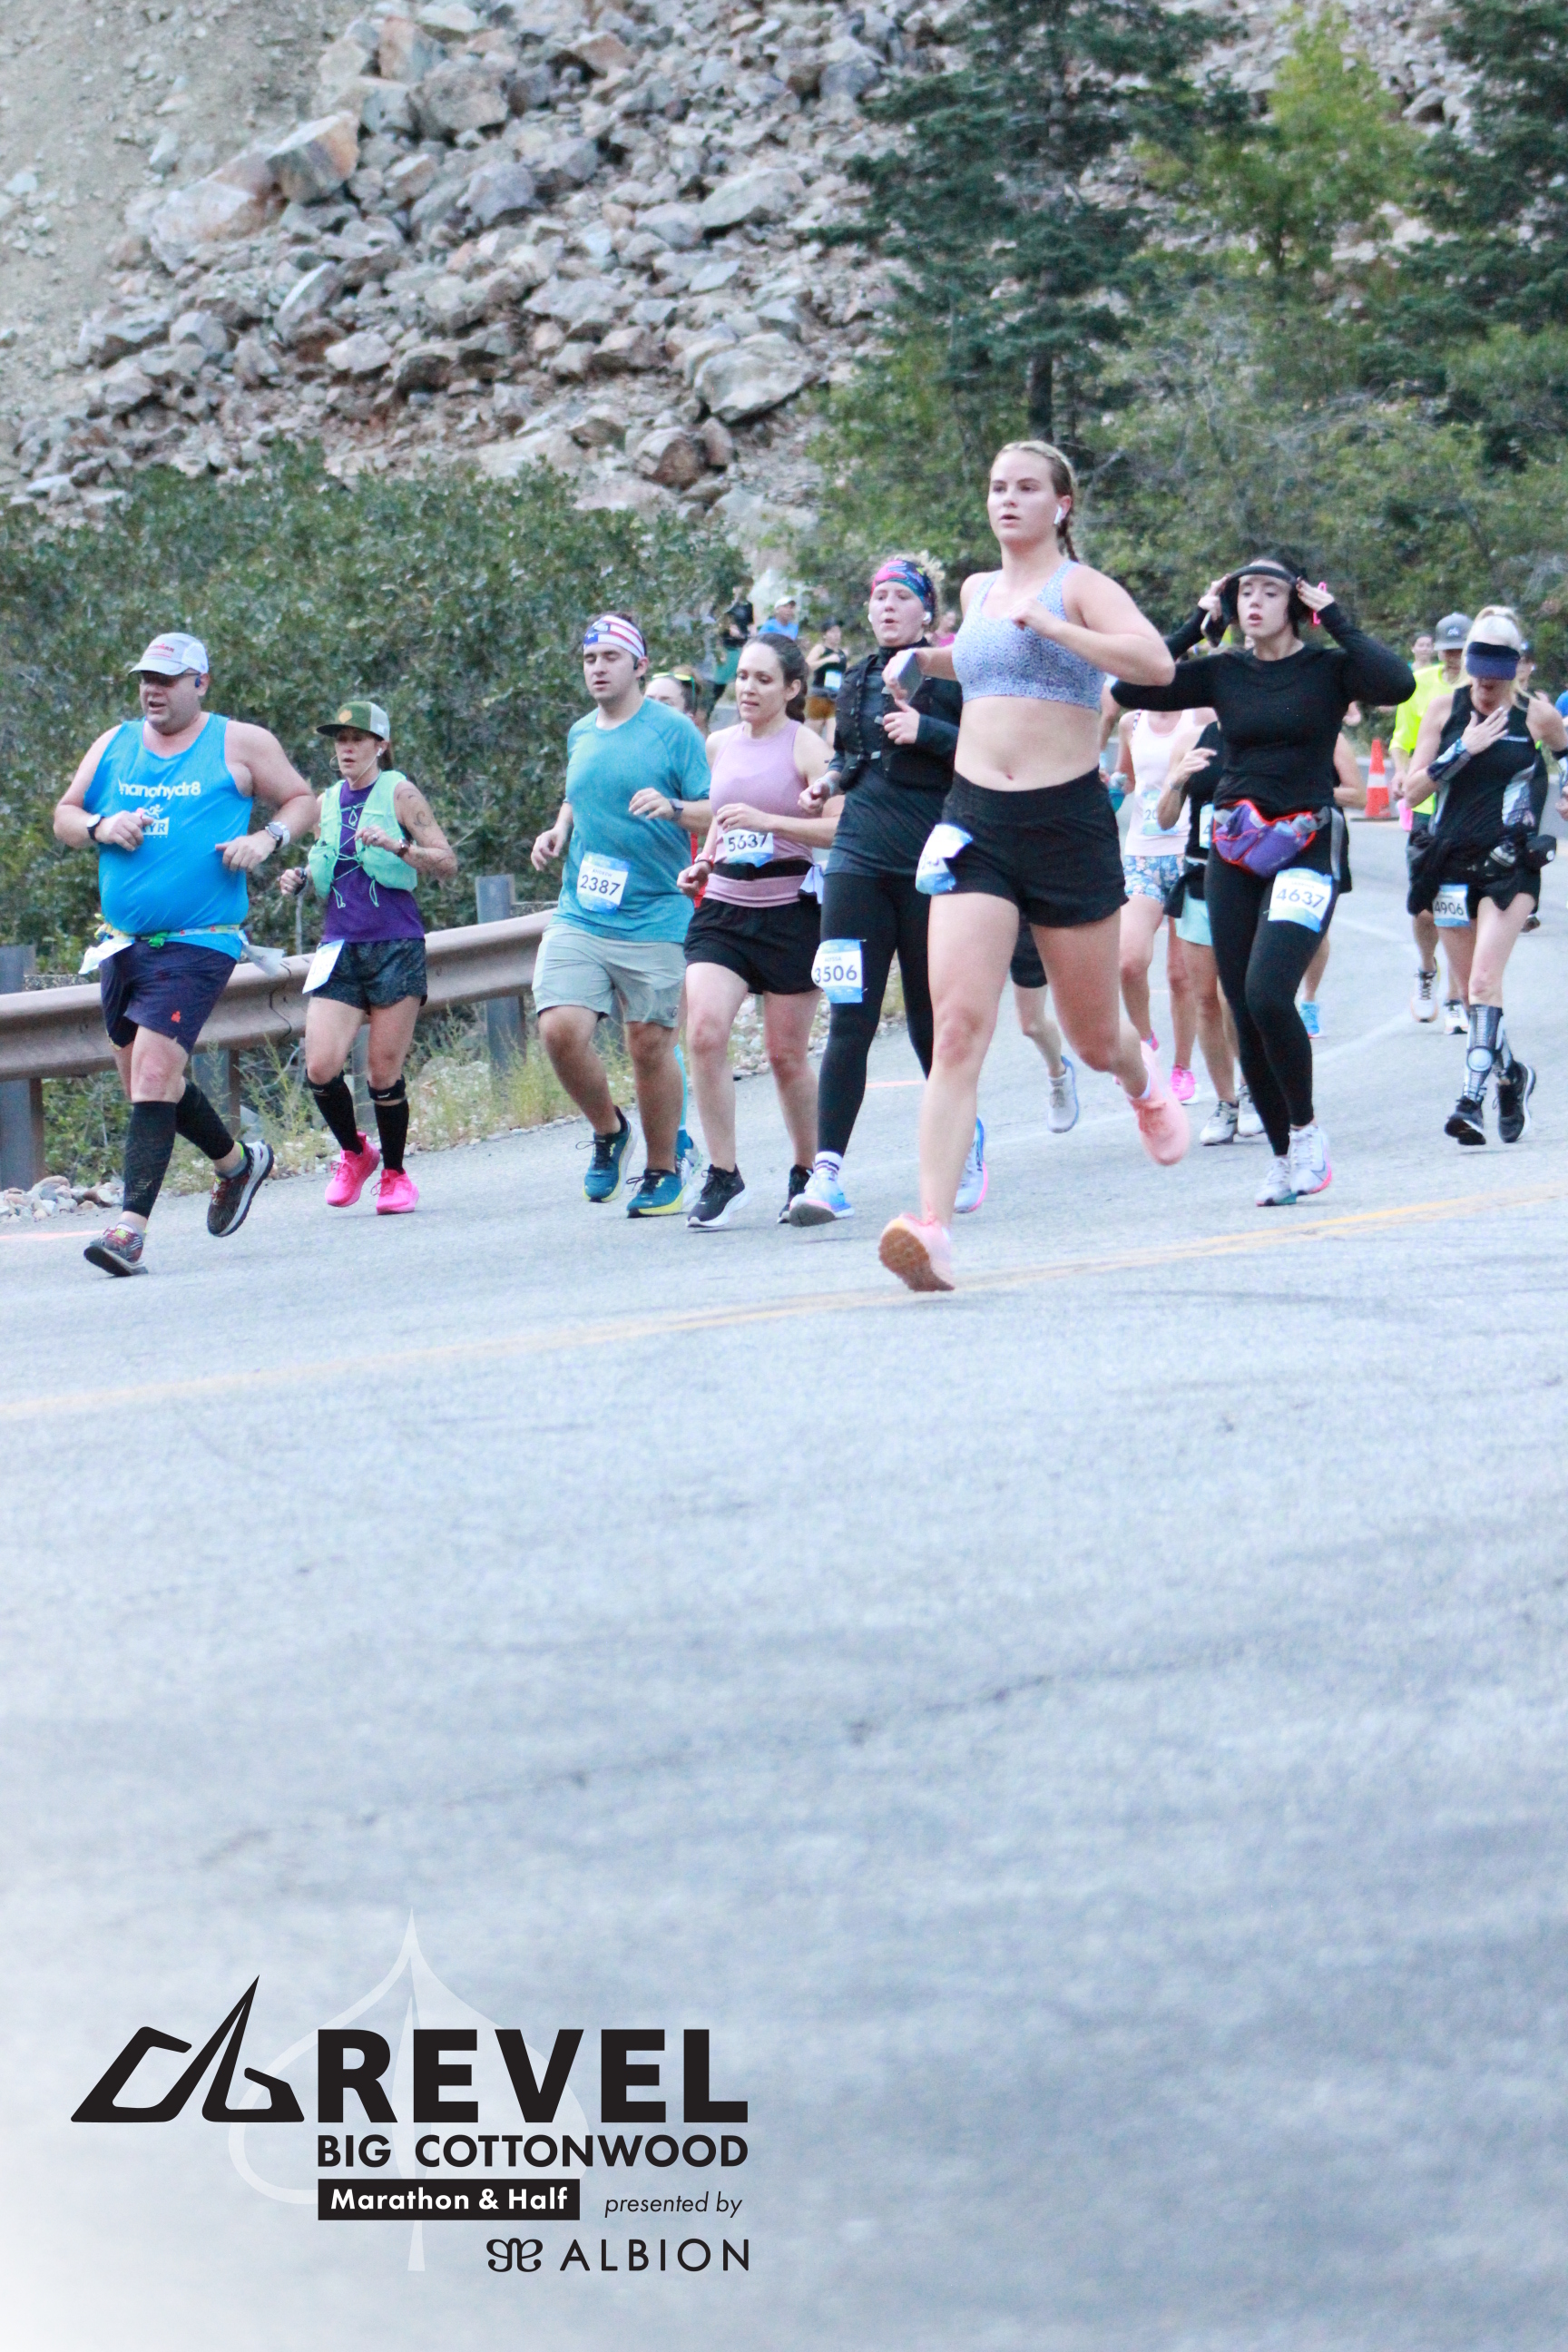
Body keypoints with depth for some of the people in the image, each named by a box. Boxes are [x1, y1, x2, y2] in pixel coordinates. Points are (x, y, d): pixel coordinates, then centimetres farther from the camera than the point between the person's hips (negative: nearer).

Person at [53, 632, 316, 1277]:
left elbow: (302, 800, 10)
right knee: (146, 1079, 14)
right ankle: (236, 1163, 40)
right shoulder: (113, 745, 12)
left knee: (154, 1070, -18)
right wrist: (100, 827, -6)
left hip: (199, 944, -6)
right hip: (122, 943, 6)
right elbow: (64, 816, 16)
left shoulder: (241, 744, 1)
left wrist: (266, 838, -10)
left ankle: (132, 1224, -21)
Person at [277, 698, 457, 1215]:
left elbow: (447, 864, -5)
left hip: (395, 945, -4)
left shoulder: (399, 794, -1)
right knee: (321, 1067, -11)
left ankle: (394, 1173, 18)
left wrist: (397, 846, -20)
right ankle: (353, 1153, 15)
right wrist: (300, 880, 5)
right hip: (340, 946, 4)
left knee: (384, 1073, -3)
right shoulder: (328, 802, 14)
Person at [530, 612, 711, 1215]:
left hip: (653, 918, -4)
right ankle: (608, 1131, 14)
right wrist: (558, 832, 13)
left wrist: (671, 808, -24)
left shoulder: (673, 731, -2)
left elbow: (714, 814, -5)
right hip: (579, 918, 4)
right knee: (560, 1029, -13)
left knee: (649, 1045, 0)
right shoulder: (581, 735, 14)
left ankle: (664, 1171, 19)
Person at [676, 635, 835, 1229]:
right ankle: (722, 1175, -10)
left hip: (788, 911, -4)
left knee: (787, 1055, 4)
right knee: (704, 1033, -17)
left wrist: (769, 821, -24)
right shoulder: (720, 745, 11)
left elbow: (842, 827, -15)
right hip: (723, 908, 4)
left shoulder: (803, 746, -5)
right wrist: (703, 863, 10)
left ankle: (807, 1174, 25)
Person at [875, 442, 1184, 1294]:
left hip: (1067, 820, -3)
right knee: (957, 1025, -15)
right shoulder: (978, 591, 14)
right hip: (976, 819, 3)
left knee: (1094, 1038, 11)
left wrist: (1051, 627, -23)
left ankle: (1144, 1084, 51)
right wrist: (928, 659, 23)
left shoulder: (1079, 586, -4)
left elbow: (1155, 662, -22)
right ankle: (932, 1230, -25)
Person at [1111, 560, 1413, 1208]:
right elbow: (1129, 689, -2)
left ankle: (1306, 1130, -1)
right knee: (1245, 1015, 2)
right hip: (1233, 854, 4)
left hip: (1307, 848, -4)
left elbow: (1397, 683, -21)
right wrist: (1200, 626, 0)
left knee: (1266, 993, -21)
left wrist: (1335, 621, -13)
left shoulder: (1327, 668, -2)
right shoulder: (1222, 672, 7)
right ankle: (1284, 1157, 15)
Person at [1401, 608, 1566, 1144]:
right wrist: (1462, 750, -13)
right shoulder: (1445, 708, 2)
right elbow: (1412, 790, -1)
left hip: (1510, 864, -3)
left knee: (1484, 982, -18)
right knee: (1472, 990, 10)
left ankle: (1472, 1100, -23)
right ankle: (1511, 1075, 34)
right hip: (1452, 864, 3)